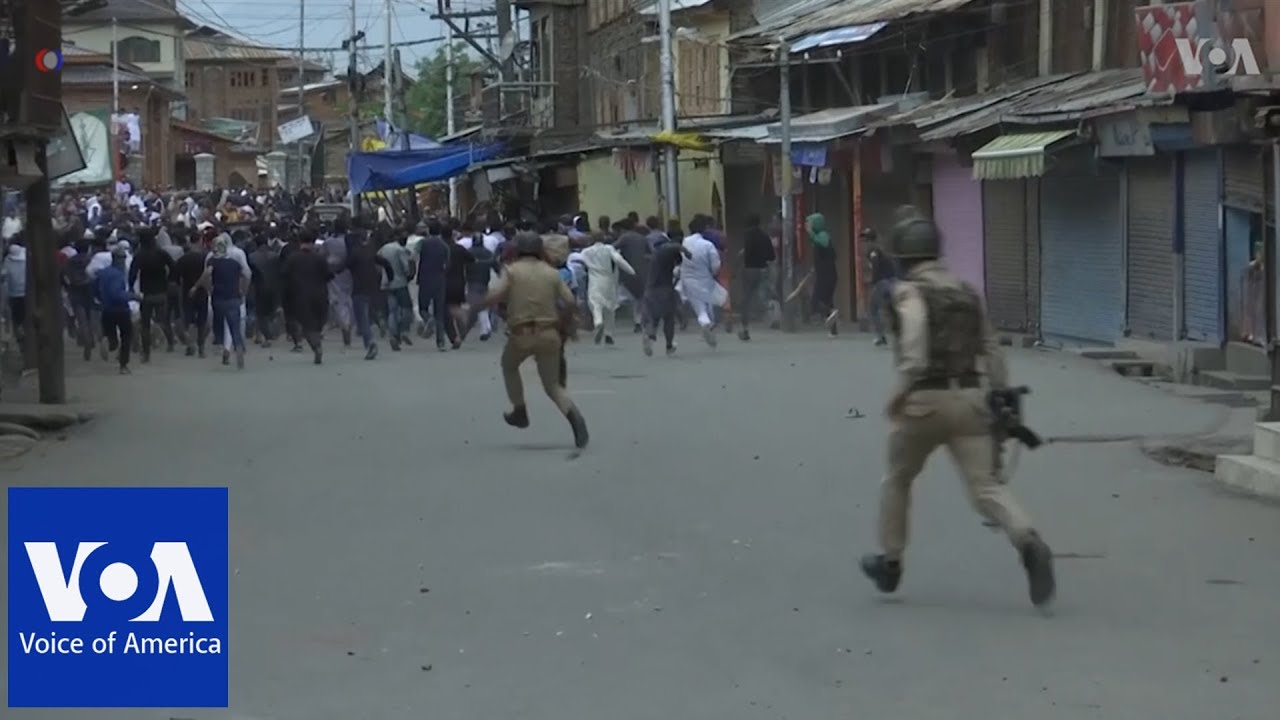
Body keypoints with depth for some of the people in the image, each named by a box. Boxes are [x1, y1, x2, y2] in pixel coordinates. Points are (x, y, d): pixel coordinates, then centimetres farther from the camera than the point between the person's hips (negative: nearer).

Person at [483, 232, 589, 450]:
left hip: (521, 333, -2)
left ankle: (520, 412, 33)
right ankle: (574, 416, -17)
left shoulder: (512, 271, 0)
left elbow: (492, 298, -10)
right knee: (553, 385, 11)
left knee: (509, 366, 31)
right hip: (549, 334, 2)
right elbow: (569, 301, 3)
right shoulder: (552, 273, 9)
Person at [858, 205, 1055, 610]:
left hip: (925, 401, -4)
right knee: (987, 487, -2)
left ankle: (889, 563, 30)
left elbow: (914, 354, -19)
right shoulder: (967, 292, 15)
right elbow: (992, 352, 16)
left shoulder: (909, 292, -6)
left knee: (897, 479, 19)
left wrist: (896, 396, -10)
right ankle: (1029, 544, -29)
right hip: (970, 400, 4)